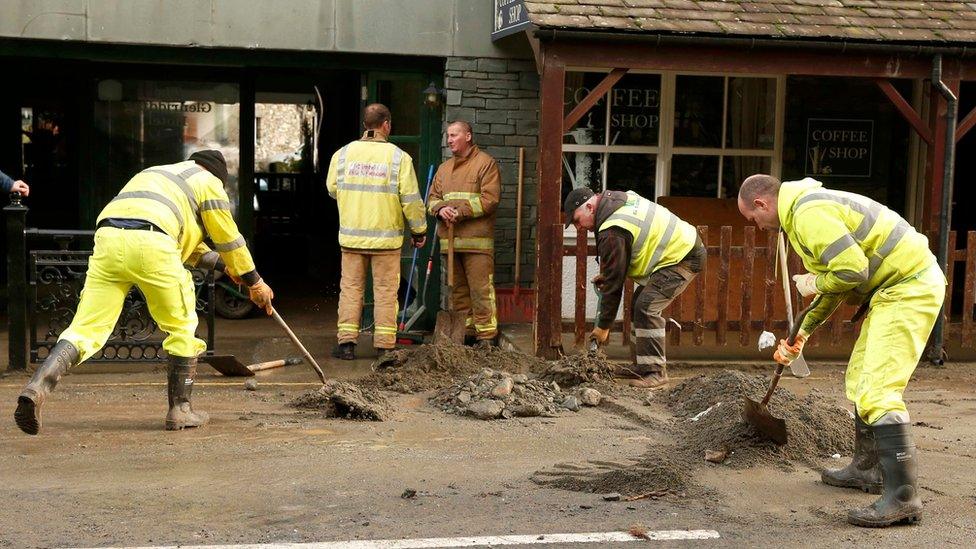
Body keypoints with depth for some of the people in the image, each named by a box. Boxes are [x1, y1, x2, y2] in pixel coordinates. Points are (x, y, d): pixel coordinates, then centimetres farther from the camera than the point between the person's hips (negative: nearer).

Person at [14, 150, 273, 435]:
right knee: (182, 327, 13)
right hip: (150, 243, -5)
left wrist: (222, 264, 55)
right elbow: (229, 239, 23)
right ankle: (180, 410, 16)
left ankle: (37, 388, -19)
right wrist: (255, 283, 35)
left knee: (86, 328, 2)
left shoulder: (154, 173, 42)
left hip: (107, 240, 5)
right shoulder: (208, 181, 21)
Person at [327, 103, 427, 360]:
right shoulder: (399, 157, -7)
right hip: (386, 236, -2)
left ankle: (346, 342, 7)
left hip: (351, 235, 2)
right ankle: (385, 345, 6)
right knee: (385, 290, 5)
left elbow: (332, 189, 13)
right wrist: (419, 230, 6)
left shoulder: (343, 154, 1)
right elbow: (411, 199, -6)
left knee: (351, 287, 10)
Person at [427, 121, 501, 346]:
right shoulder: (444, 168, 20)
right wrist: (441, 209, -6)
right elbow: (433, 198, 18)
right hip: (449, 239, 7)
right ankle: (465, 332, 17)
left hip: (477, 239, -7)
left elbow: (490, 199, -10)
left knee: (480, 289, -9)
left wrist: (460, 211, -14)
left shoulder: (486, 163, -1)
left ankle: (487, 335, -6)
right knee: (458, 289, 9)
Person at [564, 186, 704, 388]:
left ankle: (655, 373, -15)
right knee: (639, 305, 12)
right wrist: (605, 274, 14)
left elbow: (613, 281, -19)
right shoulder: (616, 198, 6)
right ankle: (642, 367, 16)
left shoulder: (613, 233, -24)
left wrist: (603, 326, -10)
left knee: (646, 308, -19)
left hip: (682, 258, -11)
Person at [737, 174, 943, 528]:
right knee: (860, 379, 20)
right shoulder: (809, 205, 18)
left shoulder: (808, 214, -18)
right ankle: (867, 469, 33)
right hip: (895, 288, 11)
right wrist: (801, 333, 23)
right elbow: (837, 280, 25)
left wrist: (814, 283, -6)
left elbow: (852, 271, -27)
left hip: (909, 289, -11)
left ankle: (902, 497, -16)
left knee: (876, 391, -16)